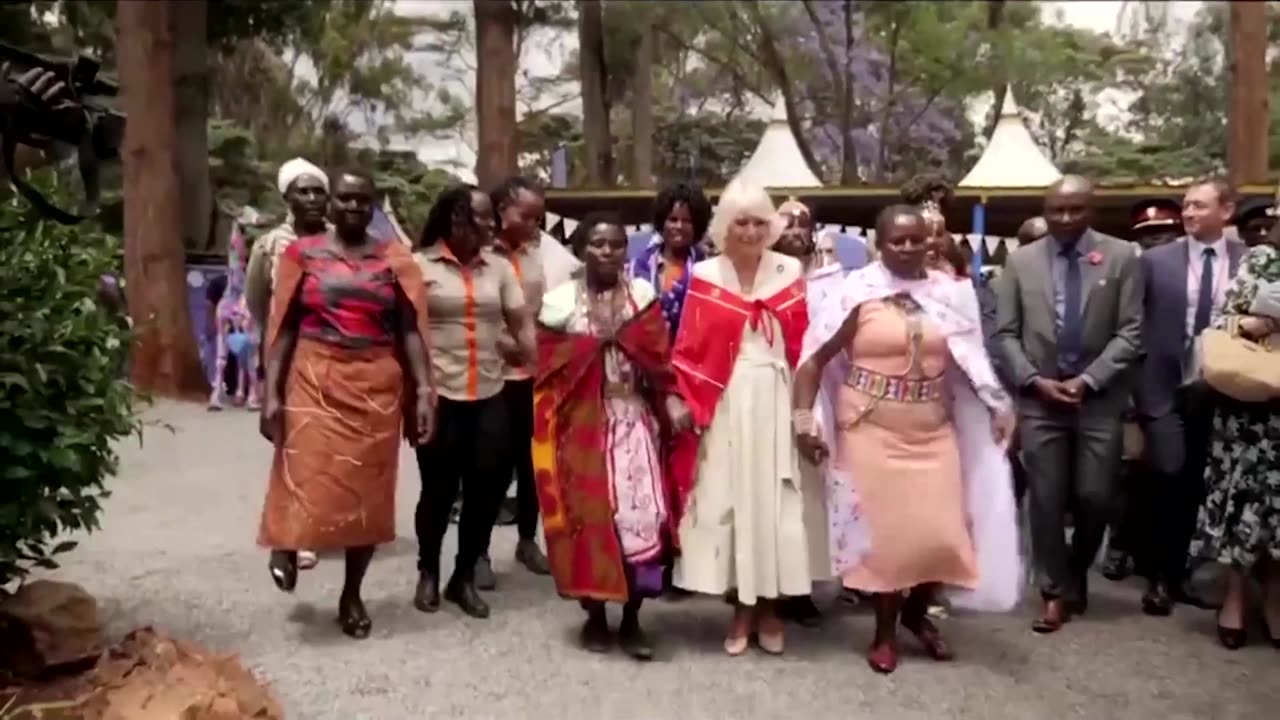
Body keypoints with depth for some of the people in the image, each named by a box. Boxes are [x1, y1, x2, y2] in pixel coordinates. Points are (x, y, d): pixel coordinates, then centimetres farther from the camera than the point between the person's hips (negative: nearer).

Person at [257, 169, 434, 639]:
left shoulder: (394, 259, 4)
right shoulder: (302, 254, 3)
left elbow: (411, 331, -1)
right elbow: (282, 329, 1)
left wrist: (424, 391, -10)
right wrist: (272, 394, -6)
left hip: (376, 388, 1)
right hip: (315, 383, -1)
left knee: (367, 492, 8)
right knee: (310, 485, -7)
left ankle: (352, 593, 24)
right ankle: (285, 542, 30)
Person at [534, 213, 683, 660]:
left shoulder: (643, 296, 4)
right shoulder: (560, 300, 0)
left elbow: (660, 358, -1)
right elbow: (549, 370, 1)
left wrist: (672, 402, -13)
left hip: (634, 419, 1)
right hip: (582, 423, -1)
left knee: (640, 515, -3)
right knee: (588, 515, 3)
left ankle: (631, 620, 12)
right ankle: (595, 617, 19)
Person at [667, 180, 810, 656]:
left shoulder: (790, 273, 5)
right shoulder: (705, 277, 3)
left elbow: (804, 346, 2)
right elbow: (689, 348, 0)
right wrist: (685, 401, -10)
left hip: (776, 400, 1)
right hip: (724, 403, 0)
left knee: (773, 498, 4)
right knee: (729, 497, 3)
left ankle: (769, 607, 17)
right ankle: (742, 608, 15)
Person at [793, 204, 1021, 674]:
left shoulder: (948, 292, 4)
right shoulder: (859, 292, -7)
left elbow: (971, 357, 8)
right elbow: (816, 357, -8)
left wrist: (999, 406, -1)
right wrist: (804, 420, -13)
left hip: (933, 431, 3)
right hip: (872, 430, -3)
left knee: (943, 532, 2)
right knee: (884, 531, 3)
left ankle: (917, 612, 31)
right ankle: (885, 630, 24)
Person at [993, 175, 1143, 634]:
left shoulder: (1121, 257, 2)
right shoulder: (1021, 261, 5)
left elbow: (1130, 333, -3)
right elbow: (1005, 334, 3)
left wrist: (1087, 379, -12)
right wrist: (1034, 380, -9)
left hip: (1099, 398, 0)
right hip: (1039, 398, 1)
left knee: (1095, 498, 0)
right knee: (1047, 501, 2)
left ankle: (1077, 574, 29)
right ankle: (1056, 592, 17)